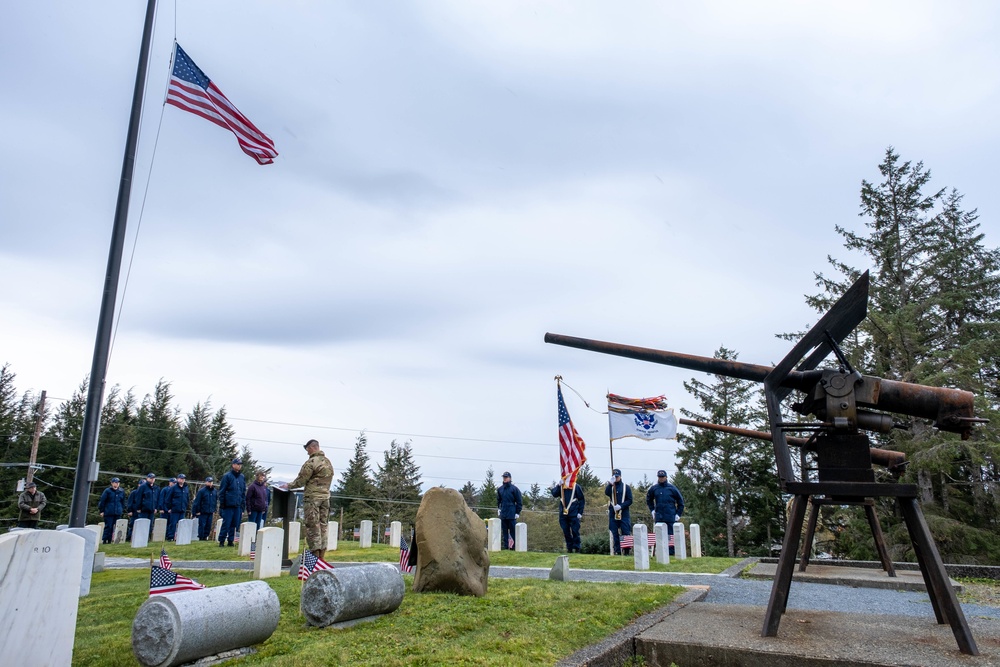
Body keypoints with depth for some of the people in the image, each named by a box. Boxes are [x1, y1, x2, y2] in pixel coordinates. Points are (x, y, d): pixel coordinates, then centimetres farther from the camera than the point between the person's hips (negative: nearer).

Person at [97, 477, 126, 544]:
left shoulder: (121, 492, 10)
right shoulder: (107, 491, -2)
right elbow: (102, 501, -2)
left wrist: (122, 510, 12)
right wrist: (101, 511, -4)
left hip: (118, 513, 4)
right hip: (108, 512, -4)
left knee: (116, 526, 2)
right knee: (108, 526, -4)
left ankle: (109, 540, 10)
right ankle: (104, 540, 5)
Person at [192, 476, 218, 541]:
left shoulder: (215, 491, 8)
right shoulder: (201, 491, -7)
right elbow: (196, 502, -8)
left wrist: (214, 510, 12)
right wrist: (196, 511, -10)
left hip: (210, 513, 5)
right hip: (202, 512, -5)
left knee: (208, 526, 5)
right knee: (202, 525, -4)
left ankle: (205, 537, 14)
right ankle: (201, 537, 4)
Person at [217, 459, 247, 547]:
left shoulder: (242, 477, 12)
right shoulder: (227, 476, -3)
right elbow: (221, 491, -4)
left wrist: (243, 503, 11)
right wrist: (221, 505, -7)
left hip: (238, 506, 5)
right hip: (228, 506, -4)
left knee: (234, 524, 7)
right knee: (226, 524, -2)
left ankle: (231, 540, 16)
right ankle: (221, 541, 9)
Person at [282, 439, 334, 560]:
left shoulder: (311, 462, -11)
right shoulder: (328, 462, 13)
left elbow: (301, 480, -9)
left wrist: (288, 486, 8)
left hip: (312, 497, -7)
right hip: (325, 497, 7)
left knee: (313, 527, -2)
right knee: (323, 527, 10)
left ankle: (315, 558, -1)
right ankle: (321, 558, 14)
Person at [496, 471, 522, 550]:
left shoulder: (514, 489, -2)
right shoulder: (500, 489, 11)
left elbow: (519, 502, -1)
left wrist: (517, 513, -5)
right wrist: (498, 508, 11)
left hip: (511, 514, -4)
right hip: (503, 514, 5)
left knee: (513, 531, -2)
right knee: (504, 531, 6)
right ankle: (505, 546, 10)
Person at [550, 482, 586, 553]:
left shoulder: (576, 487, -3)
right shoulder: (561, 486, 6)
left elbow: (582, 500, 0)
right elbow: (554, 494, -8)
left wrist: (580, 512, -5)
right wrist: (558, 486, -16)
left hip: (574, 514, -3)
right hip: (563, 514, 3)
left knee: (575, 531, -2)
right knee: (566, 532, 8)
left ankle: (577, 549, 8)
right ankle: (569, 548, 18)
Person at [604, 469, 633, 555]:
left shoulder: (626, 487, 6)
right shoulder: (610, 486, 9)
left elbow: (630, 501, 0)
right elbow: (607, 493, -14)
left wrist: (621, 506, -15)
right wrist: (610, 483, -28)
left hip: (624, 513, -1)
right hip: (613, 513, 1)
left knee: (626, 533, -4)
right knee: (615, 533, 3)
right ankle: (617, 551, 9)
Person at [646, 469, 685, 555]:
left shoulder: (672, 488, 0)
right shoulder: (653, 488, 6)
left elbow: (680, 502, 6)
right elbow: (649, 500, 24)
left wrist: (678, 514, 2)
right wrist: (652, 510, 15)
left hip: (670, 516, -2)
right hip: (658, 517, 2)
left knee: (671, 535, 0)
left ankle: (671, 553, 5)